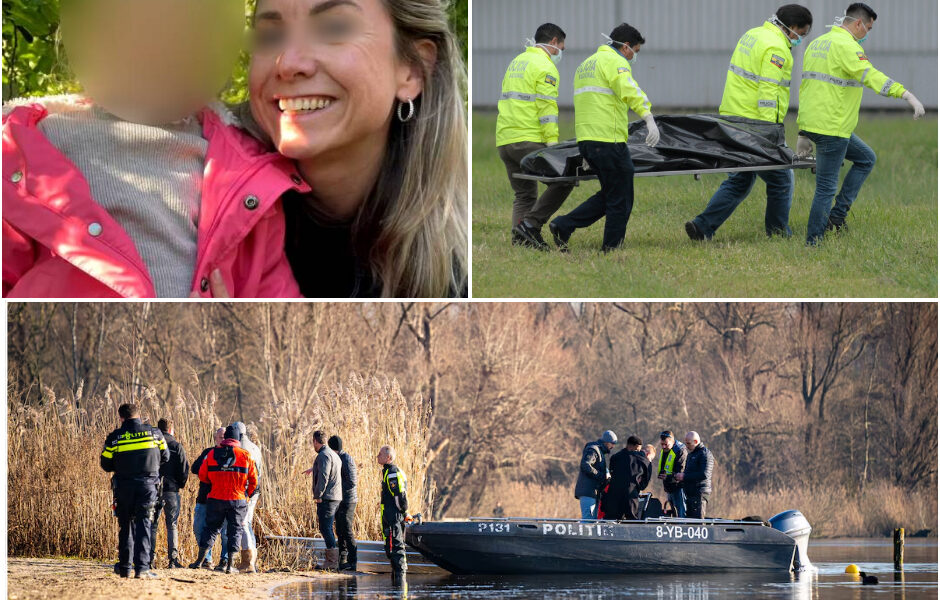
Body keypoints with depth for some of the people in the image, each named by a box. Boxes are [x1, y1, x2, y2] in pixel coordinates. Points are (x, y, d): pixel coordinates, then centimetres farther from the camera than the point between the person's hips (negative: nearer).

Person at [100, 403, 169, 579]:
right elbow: (164, 457, 12)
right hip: (147, 485, 0)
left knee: (125, 525, 13)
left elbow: (106, 464, 3)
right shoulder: (154, 433, 1)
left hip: (124, 486, 0)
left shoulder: (115, 437, -2)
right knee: (143, 525, -2)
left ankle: (124, 567, 16)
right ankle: (142, 568, -12)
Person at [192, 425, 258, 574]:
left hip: (216, 499, 1)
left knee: (211, 528, 14)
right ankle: (230, 564, 2)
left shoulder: (213, 454, 0)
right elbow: (254, 480, 0)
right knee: (235, 530, 8)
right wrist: (248, 494, 17)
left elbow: (202, 476, 4)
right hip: (237, 499, -1)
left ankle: (200, 560, 9)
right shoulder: (245, 455, -3)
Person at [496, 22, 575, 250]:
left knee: (524, 195, 12)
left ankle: (519, 238, 2)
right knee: (563, 180, -5)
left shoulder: (517, 62, 23)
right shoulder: (545, 66, -6)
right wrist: (553, 143, -18)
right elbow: (547, 108, -14)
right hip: (528, 139, -9)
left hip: (504, 140, 9)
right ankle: (531, 224, -13)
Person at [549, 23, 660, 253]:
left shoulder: (586, 64, 24)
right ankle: (611, 251, 3)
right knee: (621, 202, 1)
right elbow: (629, 90, -26)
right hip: (609, 139, -9)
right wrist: (649, 117, -39)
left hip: (585, 139, 9)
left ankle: (563, 226, 10)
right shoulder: (615, 61, -6)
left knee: (610, 195, 18)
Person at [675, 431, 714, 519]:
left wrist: (684, 477, -18)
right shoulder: (691, 454, 21)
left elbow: (704, 475, -20)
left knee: (697, 521, -13)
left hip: (699, 493, -10)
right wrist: (680, 476, 8)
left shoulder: (704, 454, -10)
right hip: (690, 494, 10)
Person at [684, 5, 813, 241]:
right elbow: (768, 92, -22)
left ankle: (703, 226, 3)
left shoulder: (752, 35, 15)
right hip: (756, 123, -9)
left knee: (740, 181, 14)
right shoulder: (776, 48, -15)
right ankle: (778, 234, 13)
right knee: (781, 180, 6)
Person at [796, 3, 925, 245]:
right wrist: (906, 95, -36)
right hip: (831, 127, -10)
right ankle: (812, 243, -1)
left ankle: (837, 215, 15)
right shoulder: (846, 45, -12)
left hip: (812, 124, 10)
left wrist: (803, 133, 26)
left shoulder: (817, 44, 18)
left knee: (866, 158, 22)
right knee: (826, 188, -4)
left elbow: (805, 86, 22)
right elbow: (870, 75, -28)